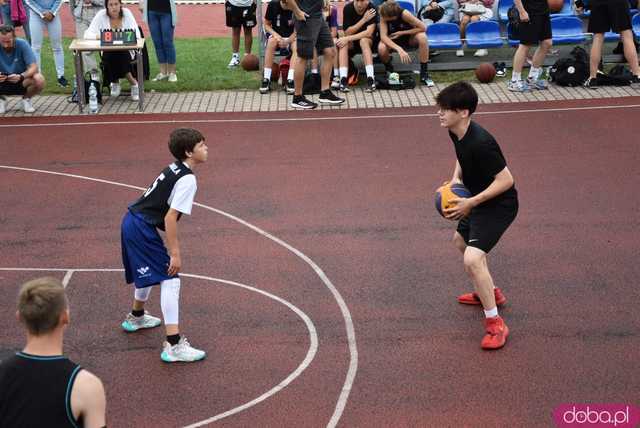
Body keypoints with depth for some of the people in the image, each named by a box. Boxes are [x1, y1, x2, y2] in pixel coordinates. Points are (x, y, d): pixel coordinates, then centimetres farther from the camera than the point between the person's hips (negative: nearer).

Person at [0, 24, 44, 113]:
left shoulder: (22, 44, -17)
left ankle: (26, 99, 1)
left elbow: (33, 68, -22)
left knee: (39, 80, -32)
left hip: (22, 82, -1)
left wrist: (21, 76, -43)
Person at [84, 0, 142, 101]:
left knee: (121, 57, -33)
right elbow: (88, 34, -15)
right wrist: (99, 36, -35)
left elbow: (137, 35, -16)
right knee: (108, 57, -32)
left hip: (126, 51, -1)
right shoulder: (101, 15, -8)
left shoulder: (126, 13, -8)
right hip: (108, 52, 1)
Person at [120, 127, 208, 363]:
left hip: (133, 221, 10)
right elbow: (170, 217, -21)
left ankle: (136, 317, 55)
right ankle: (173, 345, -16)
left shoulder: (174, 168, 11)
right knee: (170, 280, -11)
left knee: (149, 273, 31)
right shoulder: (187, 179, -16)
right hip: (142, 229, -10)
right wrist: (175, 253, -17)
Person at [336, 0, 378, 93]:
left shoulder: (372, 9, -19)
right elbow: (347, 32, -16)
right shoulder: (348, 8, -14)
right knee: (343, 44, -30)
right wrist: (364, 20, -25)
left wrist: (348, 38, -33)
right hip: (351, 43, 2)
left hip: (368, 40, -2)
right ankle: (343, 79, -37)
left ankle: (370, 78, -42)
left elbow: (369, 33, -28)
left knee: (364, 41, -35)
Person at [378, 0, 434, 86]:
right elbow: (383, 36, -34)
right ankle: (389, 69, 1)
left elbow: (423, 28, -28)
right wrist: (399, 49, -46)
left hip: (409, 38, 0)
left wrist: (401, 33, -26)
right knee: (381, 49, -33)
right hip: (393, 41, 1)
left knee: (422, 37, -34)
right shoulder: (383, 16, -26)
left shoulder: (404, 14, -30)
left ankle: (424, 73, -20)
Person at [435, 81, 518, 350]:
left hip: (499, 204, -11)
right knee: (461, 240, 31)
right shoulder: (456, 133, -4)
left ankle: (495, 323, -9)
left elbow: (506, 180, -28)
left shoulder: (480, 143, -32)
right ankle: (490, 293, 50)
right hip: (477, 201, 11)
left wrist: (470, 203, -26)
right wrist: (455, 180, 1)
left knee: (472, 259, -23)